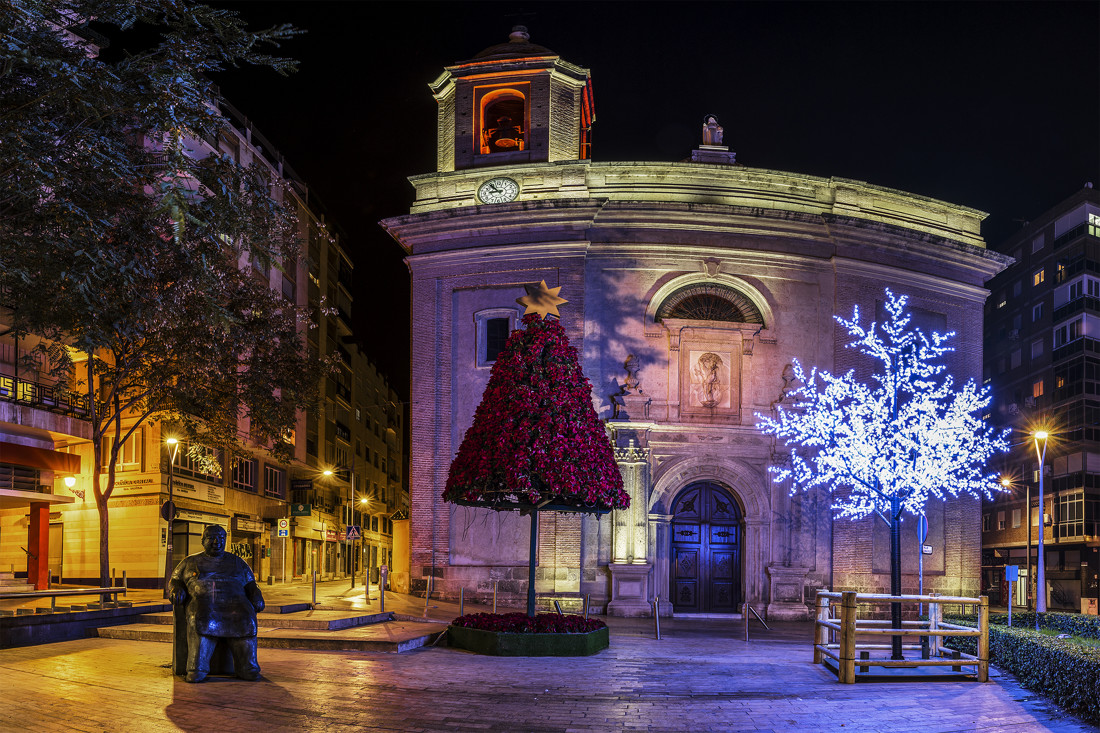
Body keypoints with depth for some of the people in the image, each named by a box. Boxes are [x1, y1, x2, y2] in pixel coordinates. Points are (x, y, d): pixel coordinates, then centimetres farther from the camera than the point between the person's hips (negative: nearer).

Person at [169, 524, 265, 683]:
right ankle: (197, 670, -37)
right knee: (201, 623, -35)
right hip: (203, 603, -1)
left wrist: (256, 596, 3)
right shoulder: (190, 562, 26)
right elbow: (175, 580, 27)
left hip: (233, 602, 1)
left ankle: (247, 668, -28)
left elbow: (250, 585, 25)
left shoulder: (237, 562, 26)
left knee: (245, 622, -32)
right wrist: (177, 590, 3)